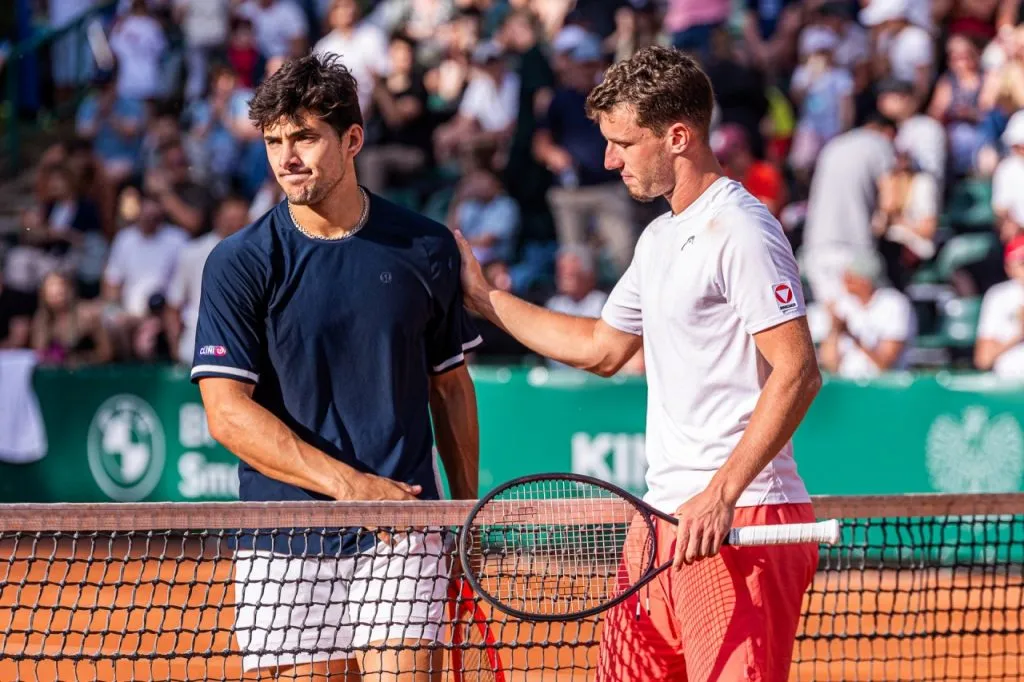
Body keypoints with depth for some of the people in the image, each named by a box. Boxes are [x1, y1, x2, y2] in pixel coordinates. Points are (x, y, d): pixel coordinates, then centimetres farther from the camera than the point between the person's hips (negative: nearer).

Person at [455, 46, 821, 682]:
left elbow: (797, 372, -18)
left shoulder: (741, 231, -11)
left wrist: (722, 493, -23)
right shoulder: (660, 239, 19)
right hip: (665, 517, 9)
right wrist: (483, 296, 33)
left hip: (738, 525, -9)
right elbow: (602, 347, 33)